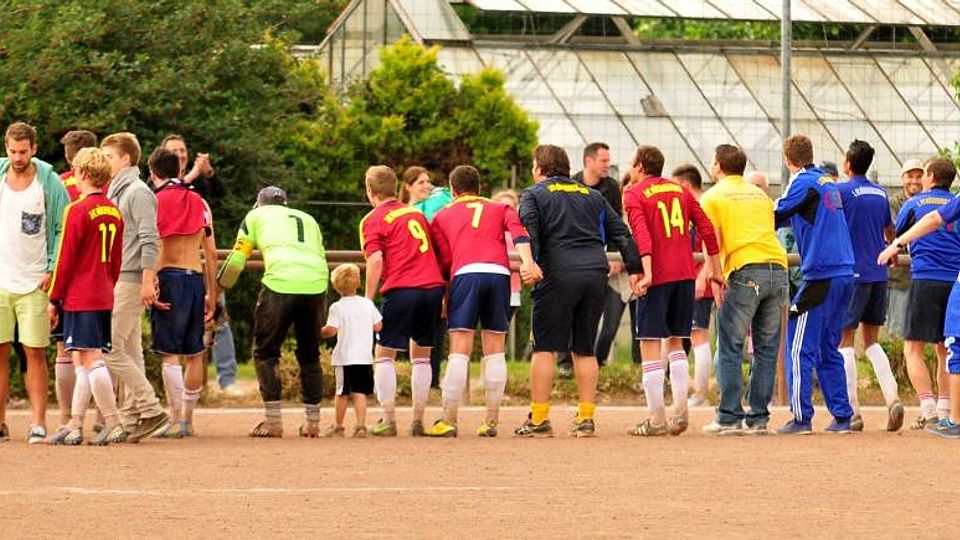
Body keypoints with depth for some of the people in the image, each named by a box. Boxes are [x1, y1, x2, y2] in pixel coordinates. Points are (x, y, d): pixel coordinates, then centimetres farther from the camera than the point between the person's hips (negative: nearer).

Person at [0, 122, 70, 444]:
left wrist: (53, 270, -9)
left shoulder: (49, 182, -4)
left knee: (35, 353, -2)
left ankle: (38, 423, -1)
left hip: (35, 282, -2)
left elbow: (63, 230, 0)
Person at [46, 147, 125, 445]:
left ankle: (113, 423, -10)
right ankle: (75, 425, 12)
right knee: (83, 360, 11)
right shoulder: (114, 212, 10)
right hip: (104, 297, 8)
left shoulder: (78, 211, -13)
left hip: (80, 298, -8)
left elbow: (65, 259, -11)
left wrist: (54, 299, -5)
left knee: (91, 359, -7)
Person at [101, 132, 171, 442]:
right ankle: (132, 421, 8)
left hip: (130, 281, -10)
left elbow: (150, 240, -17)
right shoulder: (116, 193, 19)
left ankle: (151, 411, -11)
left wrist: (148, 281, -21)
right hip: (117, 281, 10)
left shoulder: (138, 193, -10)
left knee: (112, 348, -13)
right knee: (129, 352, 8)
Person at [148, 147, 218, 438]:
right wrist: (211, 293, 16)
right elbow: (211, 252, 12)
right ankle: (188, 419, 14)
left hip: (169, 276, -4)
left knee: (170, 353, -4)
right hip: (196, 278, 4)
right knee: (194, 354, 10)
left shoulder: (154, 201, 0)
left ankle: (176, 421, -9)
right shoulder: (199, 203, 13)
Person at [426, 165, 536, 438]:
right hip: (500, 272, 2)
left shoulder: (442, 216, 25)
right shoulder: (499, 209, 27)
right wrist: (527, 262, -9)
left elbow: (444, 260, 17)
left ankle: (449, 421, -11)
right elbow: (518, 230, 5)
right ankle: (492, 420, 5)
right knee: (495, 351, 7)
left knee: (459, 350, -5)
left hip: (466, 273, -2)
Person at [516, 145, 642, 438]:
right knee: (585, 348, 11)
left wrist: (529, 262, -23)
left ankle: (539, 419, -3)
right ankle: (586, 418, 8)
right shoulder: (592, 196, 23)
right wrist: (634, 269, 12)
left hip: (558, 275, -4)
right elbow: (620, 233, 16)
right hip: (595, 273, 4)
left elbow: (528, 228, -10)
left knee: (544, 347, 0)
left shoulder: (534, 194, 9)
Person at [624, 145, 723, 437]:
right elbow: (707, 229, 9)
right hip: (685, 274, 5)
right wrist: (715, 270, 15)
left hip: (657, 276, -5)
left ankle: (657, 420, -3)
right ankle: (680, 412, 9)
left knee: (650, 346, -1)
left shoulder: (634, 194, -1)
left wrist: (646, 271, -26)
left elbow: (641, 232, -17)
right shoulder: (680, 190, 14)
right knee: (675, 342, 17)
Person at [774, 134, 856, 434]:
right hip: (845, 274, 8)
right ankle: (842, 417, 11)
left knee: (799, 348, -4)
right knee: (828, 350, 14)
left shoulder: (804, 183, -7)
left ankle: (801, 418, -9)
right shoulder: (828, 182, 17)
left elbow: (776, 217, -8)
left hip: (821, 277, -8)